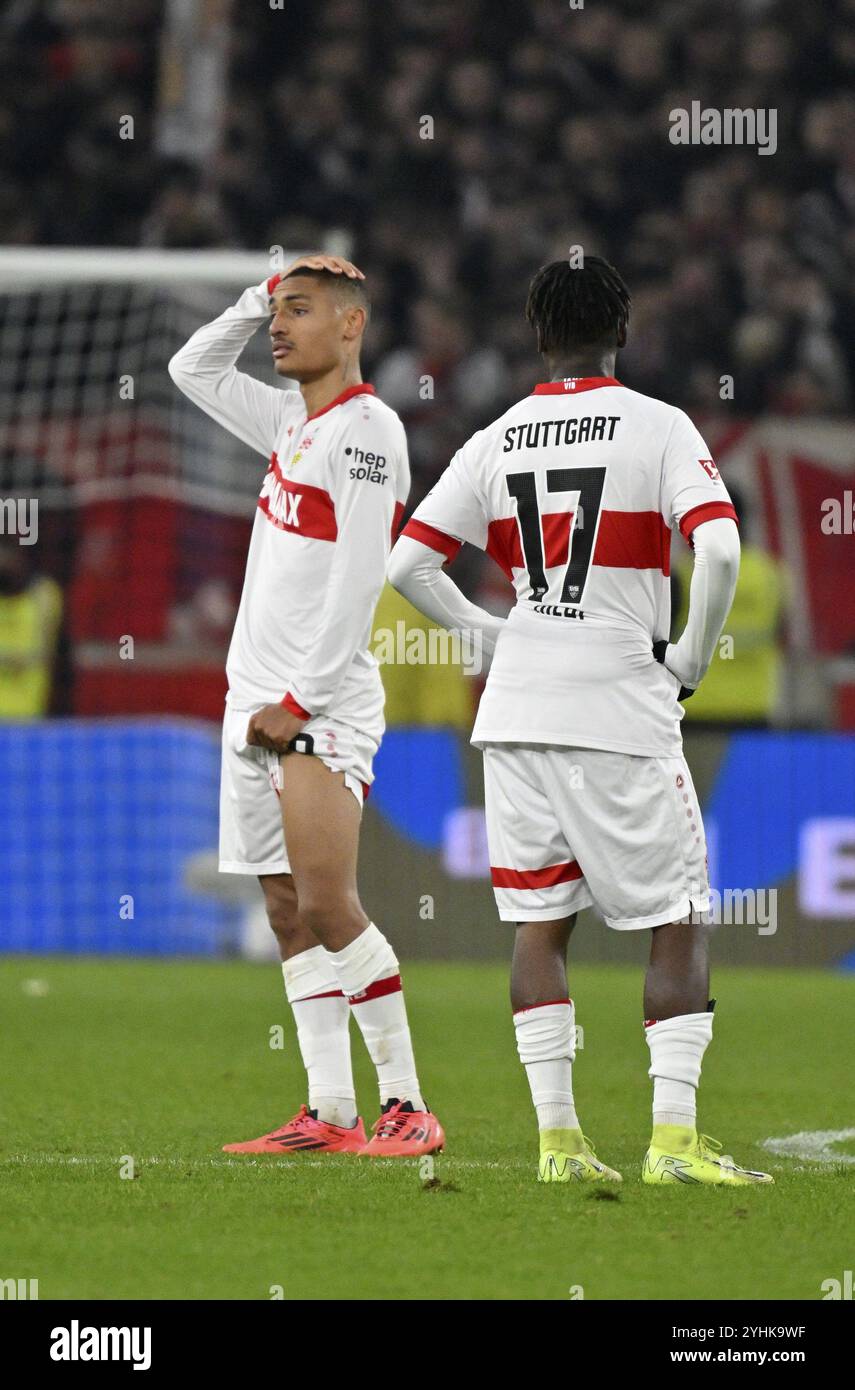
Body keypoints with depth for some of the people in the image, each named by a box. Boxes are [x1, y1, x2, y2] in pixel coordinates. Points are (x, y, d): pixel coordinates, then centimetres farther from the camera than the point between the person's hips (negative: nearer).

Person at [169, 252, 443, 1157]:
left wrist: (300, 702, -18)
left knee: (328, 906, -15)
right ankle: (329, 1113, 5)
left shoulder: (364, 429, -10)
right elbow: (194, 369, 32)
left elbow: (358, 581, -16)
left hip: (320, 709, -9)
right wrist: (265, 294, 18)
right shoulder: (292, 426, 16)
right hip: (255, 706, 9)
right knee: (288, 912, 5)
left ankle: (407, 1106, -12)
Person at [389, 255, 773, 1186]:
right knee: (678, 924, 2)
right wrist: (692, 655, -5)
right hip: (622, 709, -4)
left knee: (538, 923, 9)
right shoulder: (659, 429, -5)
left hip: (518, 709, 4)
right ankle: (674, 1137, -7)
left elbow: (408, 565, 4)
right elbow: (719, 549, -19)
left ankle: (557, 1137, 5)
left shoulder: (497, 442, 7)